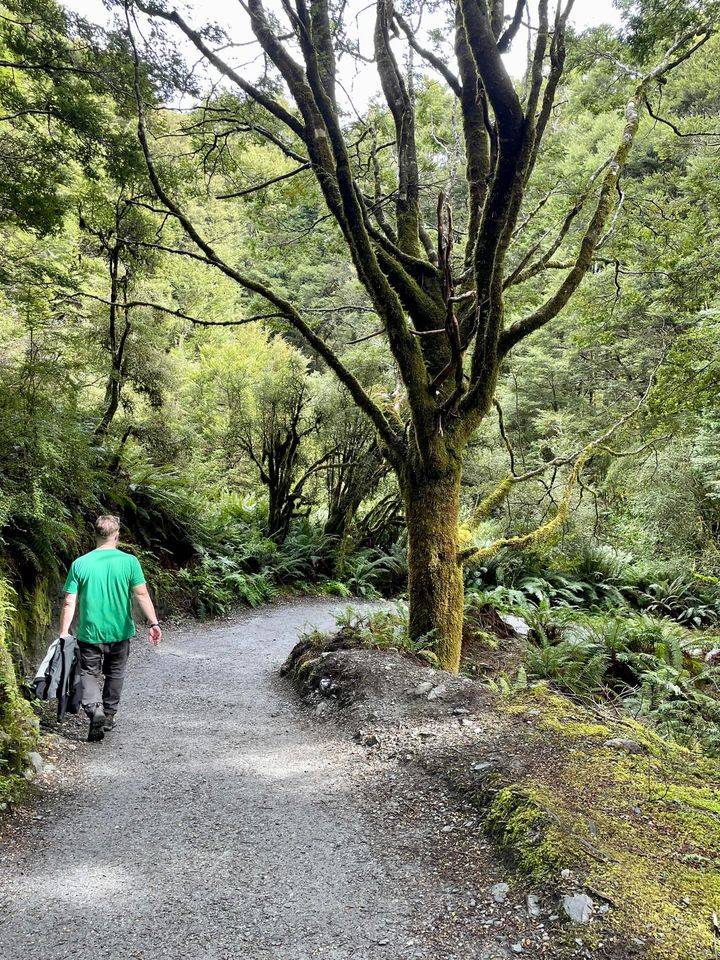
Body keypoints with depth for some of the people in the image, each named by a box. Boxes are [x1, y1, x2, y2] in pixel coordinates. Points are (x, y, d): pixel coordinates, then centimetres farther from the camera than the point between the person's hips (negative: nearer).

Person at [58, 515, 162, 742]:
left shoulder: (80, 564, -5)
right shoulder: (129, 561, -8)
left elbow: (69, 603, -6)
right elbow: (142, 595, -12)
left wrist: (64, 633, -1)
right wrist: (154, 623, -9)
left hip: (89, 632, -1)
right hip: (120, 632, 1)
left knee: (90, 673, 11)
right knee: (115, 673, 19)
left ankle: (94, 708, -13)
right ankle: (109, 716, 28)